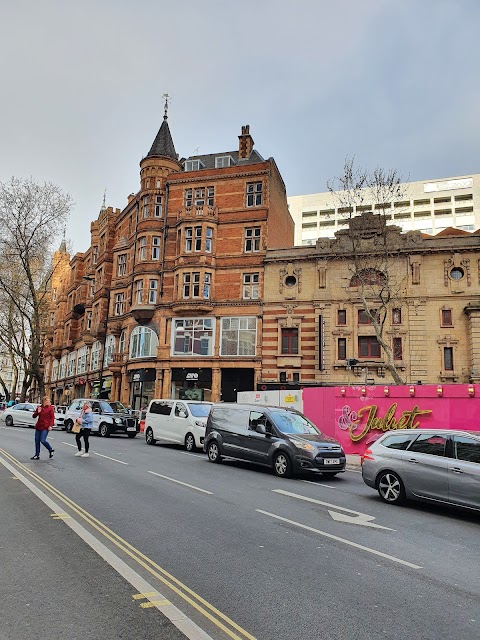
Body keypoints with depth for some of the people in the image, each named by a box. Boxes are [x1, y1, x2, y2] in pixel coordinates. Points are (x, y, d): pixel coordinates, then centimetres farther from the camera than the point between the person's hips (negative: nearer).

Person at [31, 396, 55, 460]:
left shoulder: (50, 408, -4)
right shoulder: (39, 407, 8)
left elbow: (52, 417, -6)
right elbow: (34, 416, 10)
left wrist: (51, 425, -16)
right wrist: (37, 412, -9)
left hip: (45, 427, -5)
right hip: (38, 426, 6)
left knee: (42, 440, -12)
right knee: (37, 441, 7)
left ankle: (51, 449, 14)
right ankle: (37, 455, 17)